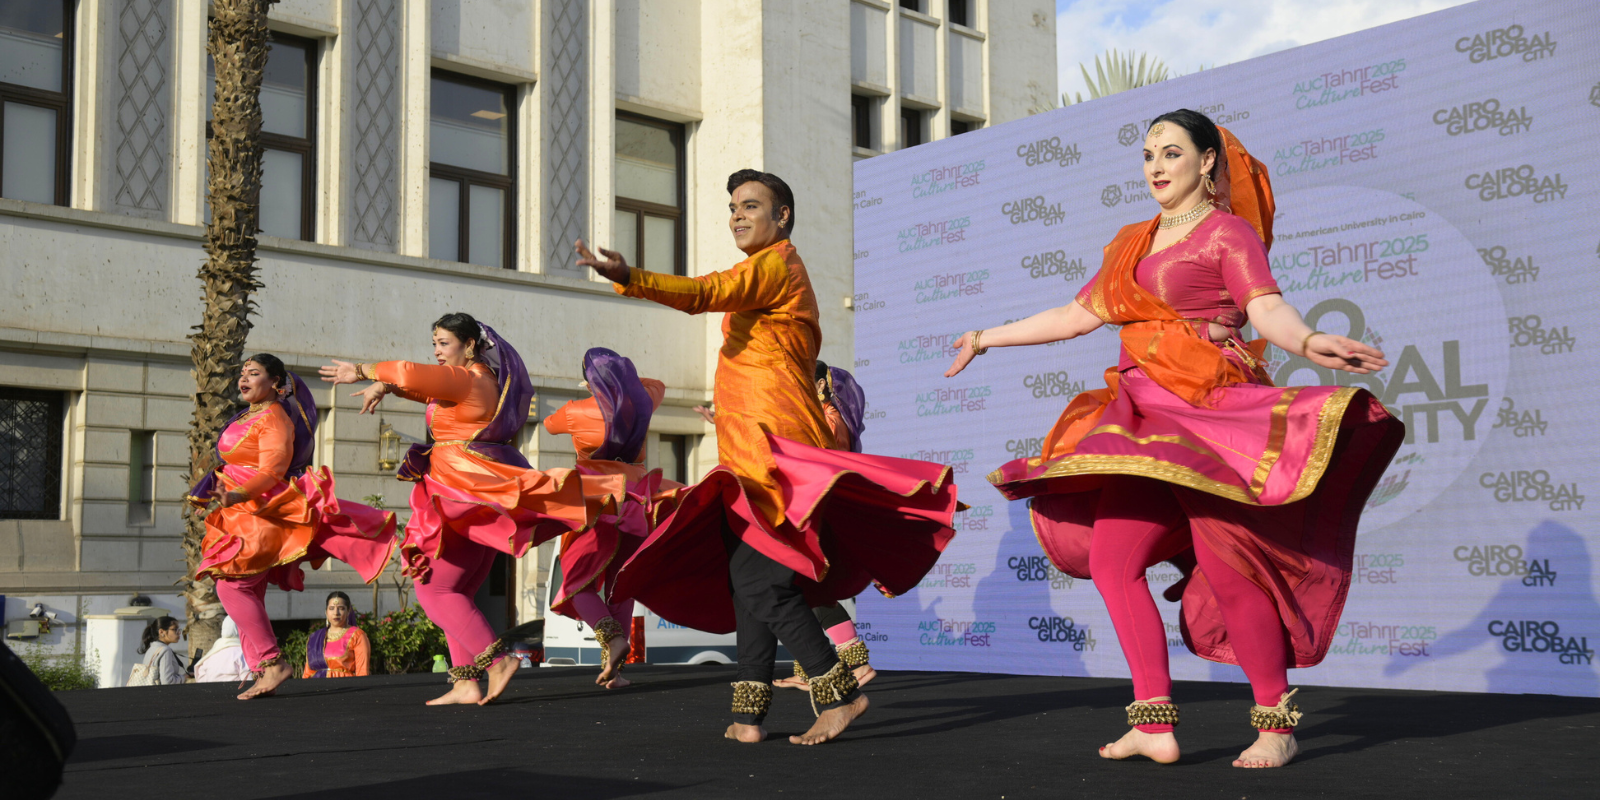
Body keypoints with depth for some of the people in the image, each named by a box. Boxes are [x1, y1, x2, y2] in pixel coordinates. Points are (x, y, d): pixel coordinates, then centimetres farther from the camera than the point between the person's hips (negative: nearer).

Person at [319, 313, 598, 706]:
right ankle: (466, 684, 9)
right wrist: (383, 386, 11)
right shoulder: (484, 380, 18)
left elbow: (411, 374, -26)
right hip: (482, 495, 10)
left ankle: (497, 659, -11)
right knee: (454, 593, 12)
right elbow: (425, 386, 27)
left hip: (466, 496, -10)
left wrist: (363, 371, -11)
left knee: (433, 589, -5)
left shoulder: (468, 380, -13)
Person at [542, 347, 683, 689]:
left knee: (578, 583, 7)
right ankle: (612, 668, 5)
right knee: (620, 587, 9)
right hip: (634, 502, 4)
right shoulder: (640, 404, 3)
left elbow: (550, 423, 19)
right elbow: (657, 386, 29)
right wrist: (620, 380, 32)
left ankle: (612, 637, -20)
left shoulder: (577, 411, -6)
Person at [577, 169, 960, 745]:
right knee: (749, 580, 7)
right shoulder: (778, 272, 27)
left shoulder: (775, 265, -6)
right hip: (751, 452, 10)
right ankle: (749, 715, 9)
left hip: (771, 447, -10)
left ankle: (837, 692, -11)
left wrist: (629, 278, -33)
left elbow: (705, 292, -22)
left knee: (762, 581, -15)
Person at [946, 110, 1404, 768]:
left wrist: (1308, 344, -39)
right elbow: (1078, 315, 27)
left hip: (1207, 408, -7)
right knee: (1111, 562, -2)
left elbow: (1267, 309, -16)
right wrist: (989, 338, 32)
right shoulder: (1135, 243, 20)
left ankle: (1276, 723, 1)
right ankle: (1154, 726, 1)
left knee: (1228, 565, -12)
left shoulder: (1228, 231, 0)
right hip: (1145, 418, 7)